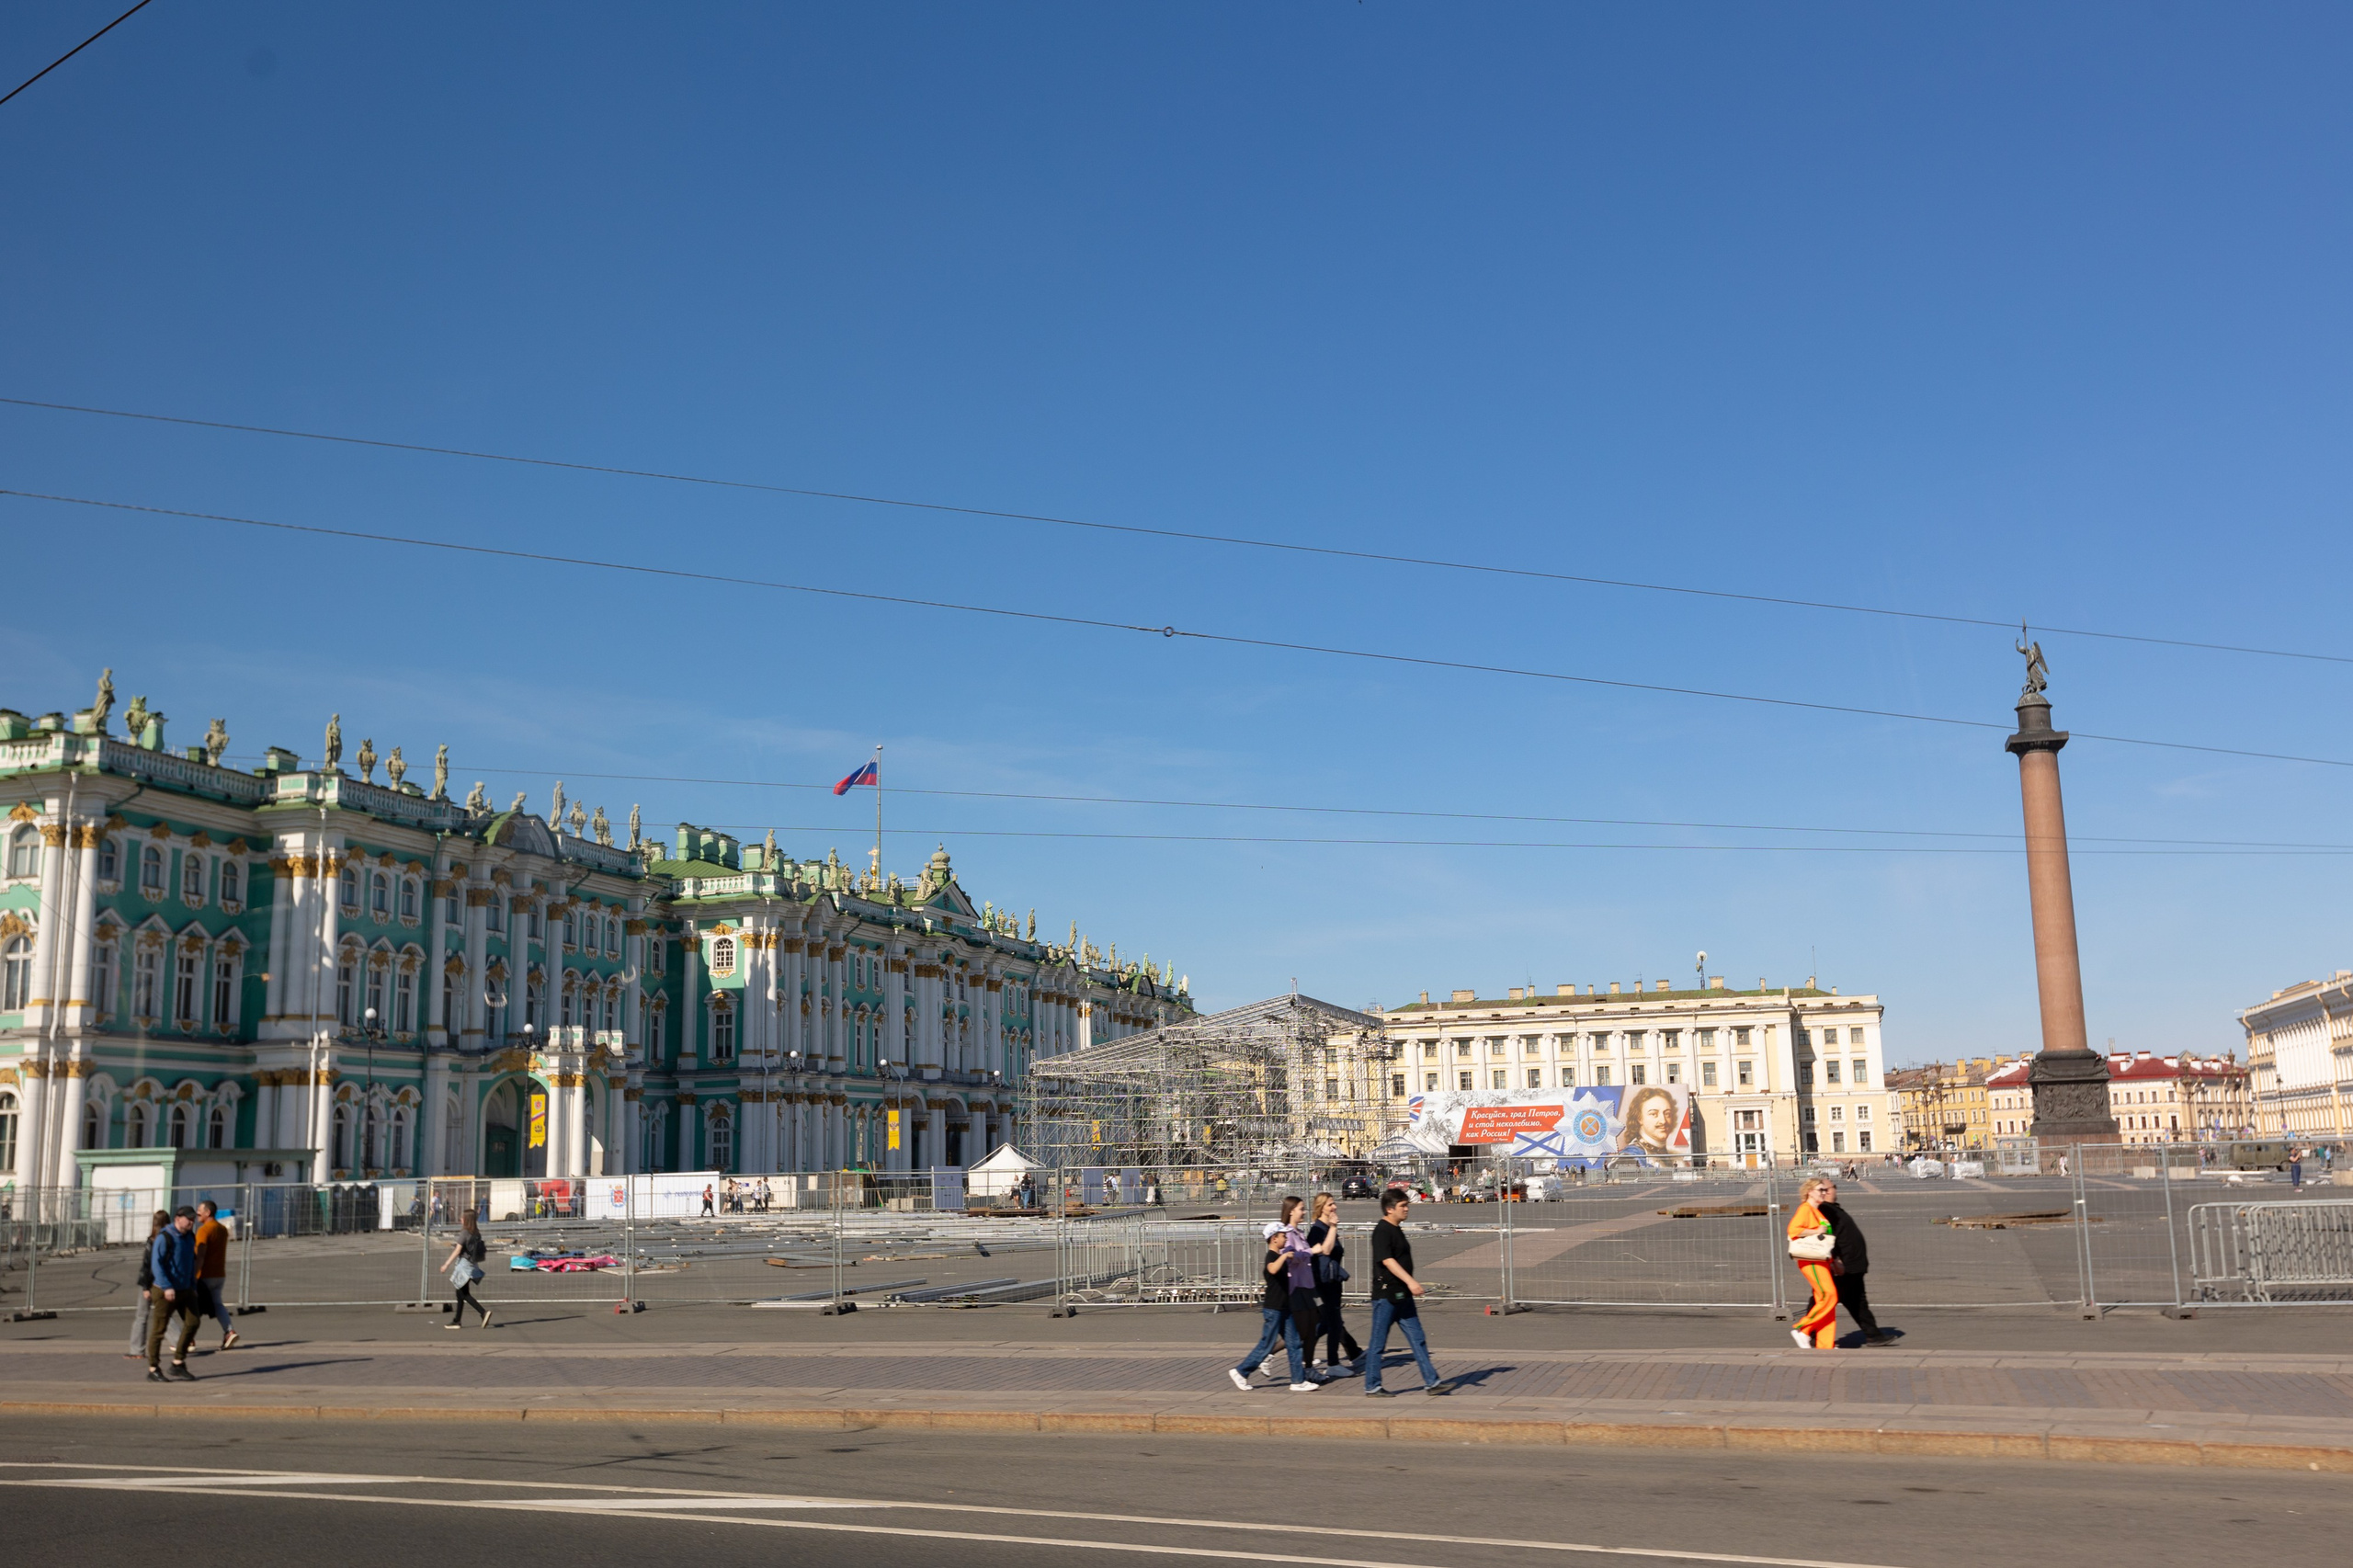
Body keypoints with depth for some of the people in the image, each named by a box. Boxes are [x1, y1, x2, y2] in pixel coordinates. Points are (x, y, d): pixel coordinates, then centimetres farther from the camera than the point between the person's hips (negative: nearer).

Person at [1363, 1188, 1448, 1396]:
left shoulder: (1397, 1230, 15)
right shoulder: (1382, 1231, -14)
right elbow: (1387, 1261, -25)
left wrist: (1413, 1286, 27)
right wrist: (1410, 1281, -33)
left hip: (1402, 1296, 9)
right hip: (1385, 1295, -9)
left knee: (1418, 1340, 7)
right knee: (1378, 1343, 1)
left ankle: (1431, 1382, 9)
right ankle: (1372, 1386, 9)